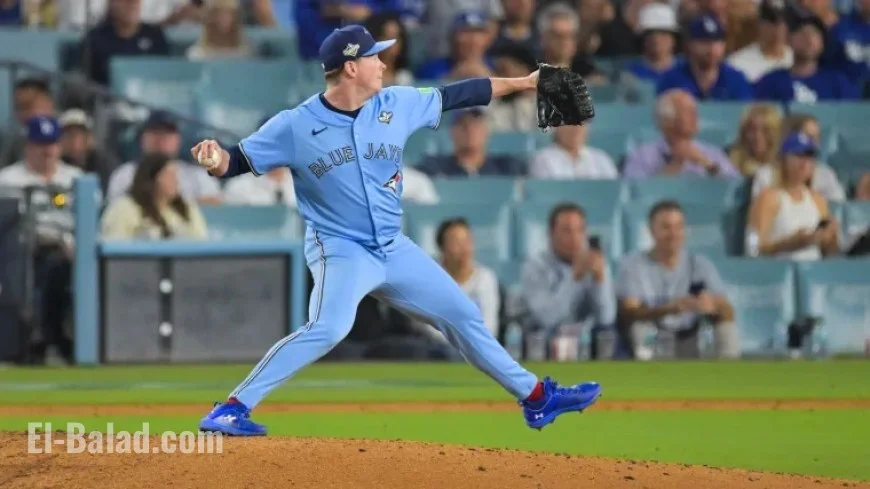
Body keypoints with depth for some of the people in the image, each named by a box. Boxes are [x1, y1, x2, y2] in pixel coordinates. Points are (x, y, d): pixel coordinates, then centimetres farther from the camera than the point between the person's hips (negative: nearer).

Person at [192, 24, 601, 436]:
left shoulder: (397, 105, -1)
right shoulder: (294, 126, -13)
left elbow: (456, 96, 9)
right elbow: (236, 163, -10)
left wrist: (524, 82, 12)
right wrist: (214, 158, -33)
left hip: (394, 249, 6)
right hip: (339, 249, -6)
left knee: (462, 314, 13)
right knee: (327, 329, -31)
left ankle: (536, 397, 28)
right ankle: (231, 410, -29)